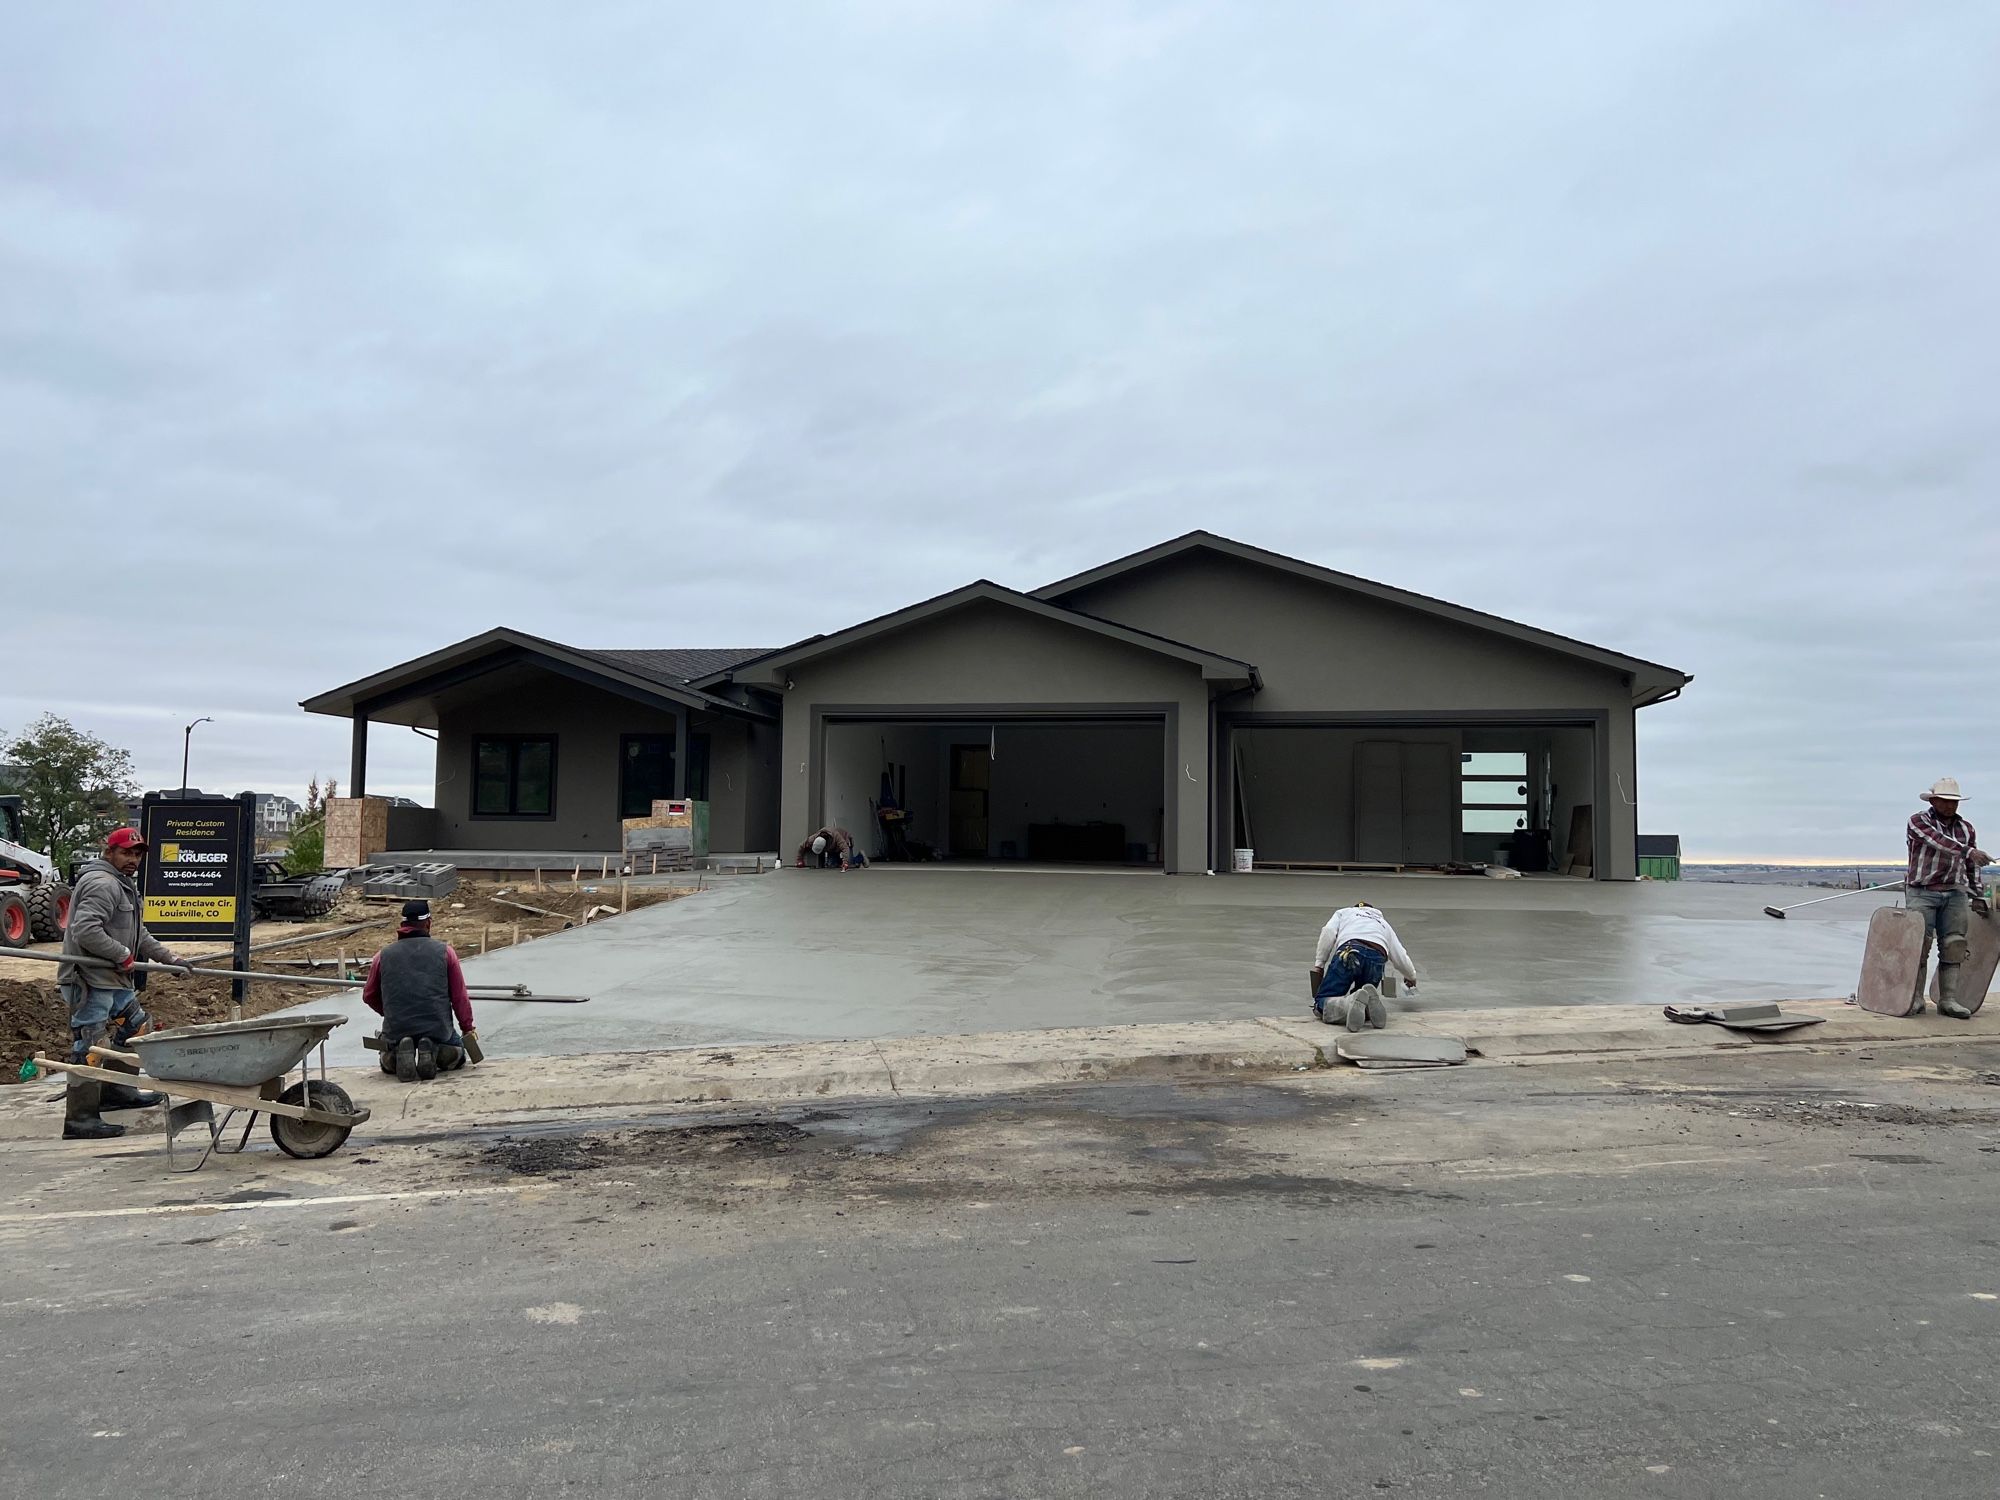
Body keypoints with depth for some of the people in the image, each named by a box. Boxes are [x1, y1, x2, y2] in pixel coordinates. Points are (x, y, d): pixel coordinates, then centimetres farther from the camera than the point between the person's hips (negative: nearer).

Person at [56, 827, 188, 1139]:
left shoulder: (124, 885, 19)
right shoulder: (102, 884, -16)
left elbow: (138, 934, 23)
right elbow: (85, 930, -27)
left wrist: (168, 957, 15)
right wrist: (123, 955, -19)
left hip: (114, 978, 11)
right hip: (89, 980, -11)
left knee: (134, 1023, 23)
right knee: (88, 1046, -9)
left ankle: (117, 1090, 35)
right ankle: (80, 1119, -6)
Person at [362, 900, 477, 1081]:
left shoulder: (383, 956, 7)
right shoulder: (444, 951, 3)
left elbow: (369, 996, 19)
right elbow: (459, 995, 5)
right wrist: (467, 1028, 18)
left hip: (396, 1028, 1)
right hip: (438, 1028, -1)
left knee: (387, 1064, 29)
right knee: (457, 1054, 26)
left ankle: (400, 1052, -7)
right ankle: (433, 1051, -9)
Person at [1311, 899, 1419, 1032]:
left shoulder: (1343, 912, 34)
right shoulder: (1383, 923, 41)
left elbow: (1328, 932, 12)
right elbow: (1401, 958, 42)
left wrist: (1319, 964, 12)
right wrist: (1412, 977, 62)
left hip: (1349, 953, -3)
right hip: (1377, 960, 3)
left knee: (1321, 1005, 1)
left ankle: (1355, 1003, -31)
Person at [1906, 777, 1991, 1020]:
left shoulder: (1966, 829, 13)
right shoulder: (1918, 821, -3)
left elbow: (1971, 867, 19)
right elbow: (1938, 841, -23)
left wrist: (1978, 898, 15)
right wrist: (1969, 851, -37)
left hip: (1954, 893, 5)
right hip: (1922, 892, -4)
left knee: (1953, 946, -2)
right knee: (1919, 945, -8)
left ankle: (1948, 1000, 1)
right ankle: (1915, 1000, -5)